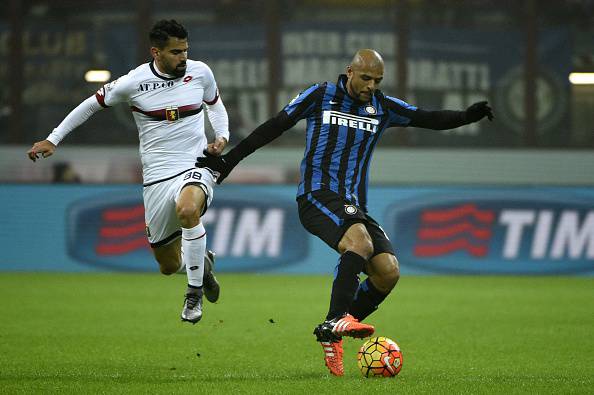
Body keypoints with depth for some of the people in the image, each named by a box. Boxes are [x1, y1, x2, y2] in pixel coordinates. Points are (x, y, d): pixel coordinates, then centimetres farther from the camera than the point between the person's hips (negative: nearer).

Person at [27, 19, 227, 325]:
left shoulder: (200, 72, -1)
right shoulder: (134, 82, -7)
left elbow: (215, 104, 21)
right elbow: (92, 104, 7)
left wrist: (221, 136, 3)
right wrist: (52, 139, 7)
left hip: (196, 166, -1)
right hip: (157, 177, 1)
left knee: (187, 209, -38)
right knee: (169, 266, 6)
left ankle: (195, 293, -18)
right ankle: (203, 262, 45)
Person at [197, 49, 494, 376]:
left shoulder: (383, 108, 12)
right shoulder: (320, 96, 2)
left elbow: (430, 119, 5)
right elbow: (274, 127, 7)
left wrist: (466, 116, -15)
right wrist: (228, 161, 6)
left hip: (354, 205, 5)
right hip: (317, 195, -5)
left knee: (388, 272, -11)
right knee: (359, 242, -34)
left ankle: (331, 336, 1)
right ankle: (336, 320, -38)